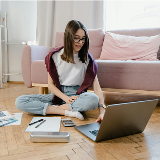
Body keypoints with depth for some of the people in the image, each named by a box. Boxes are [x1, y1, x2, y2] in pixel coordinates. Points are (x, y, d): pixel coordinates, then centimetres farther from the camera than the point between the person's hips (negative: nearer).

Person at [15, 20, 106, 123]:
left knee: (93, 99, -37)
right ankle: (66, 112, -24)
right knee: (20, 101, -19)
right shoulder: (55, 56, -2)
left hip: (77, 95, -1)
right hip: (58, 94, 2)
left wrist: (102, 111, -25)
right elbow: (51, 84, 0)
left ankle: (54, 108, -21)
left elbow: (97, 87, -10)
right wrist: (66, 98, -17)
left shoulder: (87, 59, -4)